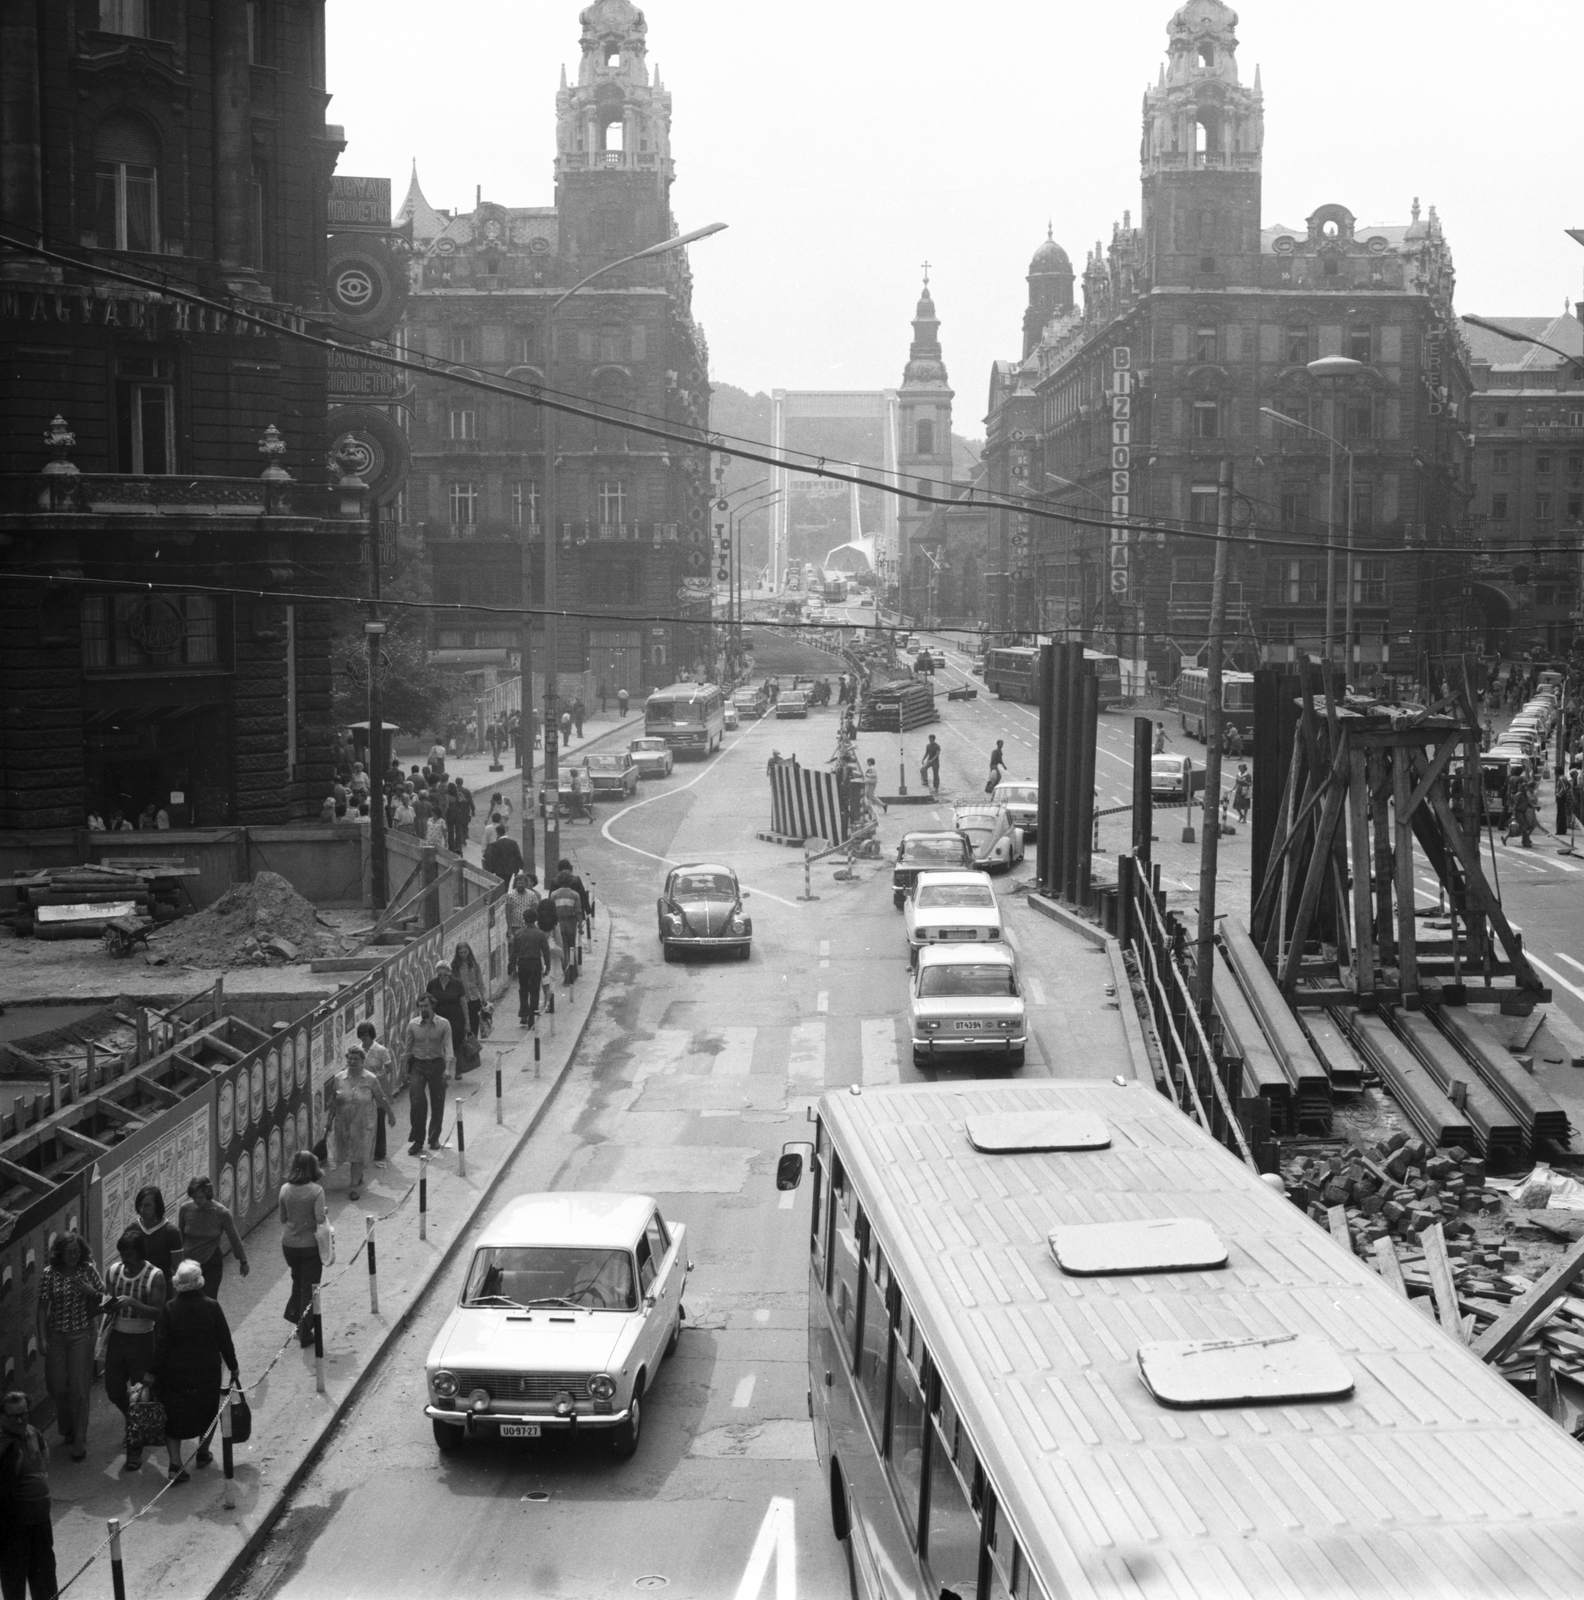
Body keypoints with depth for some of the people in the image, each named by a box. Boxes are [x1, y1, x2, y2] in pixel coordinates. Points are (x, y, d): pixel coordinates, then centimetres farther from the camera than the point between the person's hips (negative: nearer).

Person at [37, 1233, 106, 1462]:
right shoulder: (49, 1274, -8)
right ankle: (67, 1429, 33)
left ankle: (79, 1440, 8)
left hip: (81, 1335, -1)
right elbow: (42, 1307, -5)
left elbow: (104, 1297, 3)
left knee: (79, 1389, -1)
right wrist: (42, 1338, -9)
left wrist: (89, 1291, -17)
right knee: (57, 1387, 7)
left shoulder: (88, 1270, -5)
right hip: (56, 1335, 1)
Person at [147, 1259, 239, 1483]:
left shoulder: (169, 1310, -14)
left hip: (175, 1374, -1)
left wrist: (153, 1372, -1)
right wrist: (233, 1367, 7)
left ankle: (176, 1464, -2)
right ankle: (203, 1453, 37)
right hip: (207, 1372, 1)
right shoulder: (211, 1307, -12)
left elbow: (161, 1345, -11)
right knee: (207, 1411, 23)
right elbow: (225, 1341, -5)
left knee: (174, 1417, 8)